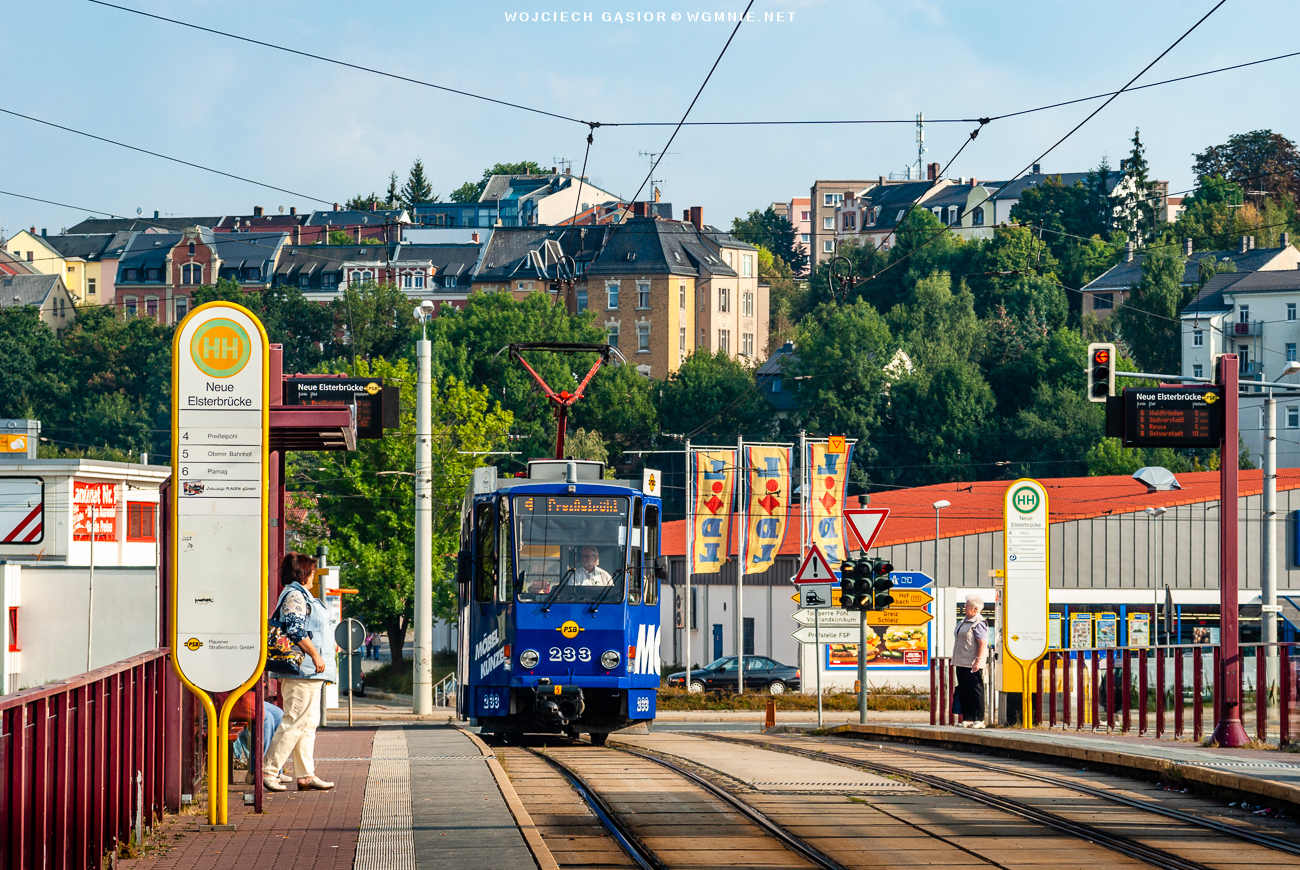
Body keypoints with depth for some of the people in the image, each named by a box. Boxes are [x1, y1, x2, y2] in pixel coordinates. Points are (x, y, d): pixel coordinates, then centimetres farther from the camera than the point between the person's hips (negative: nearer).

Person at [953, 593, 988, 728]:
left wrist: (978, 661, -24)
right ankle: (967, 719, 13)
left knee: (975, 692, -6)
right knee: (963, 692, 9)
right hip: (961, 663, 10)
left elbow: (983, 644, -18)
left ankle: (979, 720, -3)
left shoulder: (979, 624, -12)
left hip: (972, 665, -10)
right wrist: (956, 660, 22)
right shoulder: (964, 622, 18)